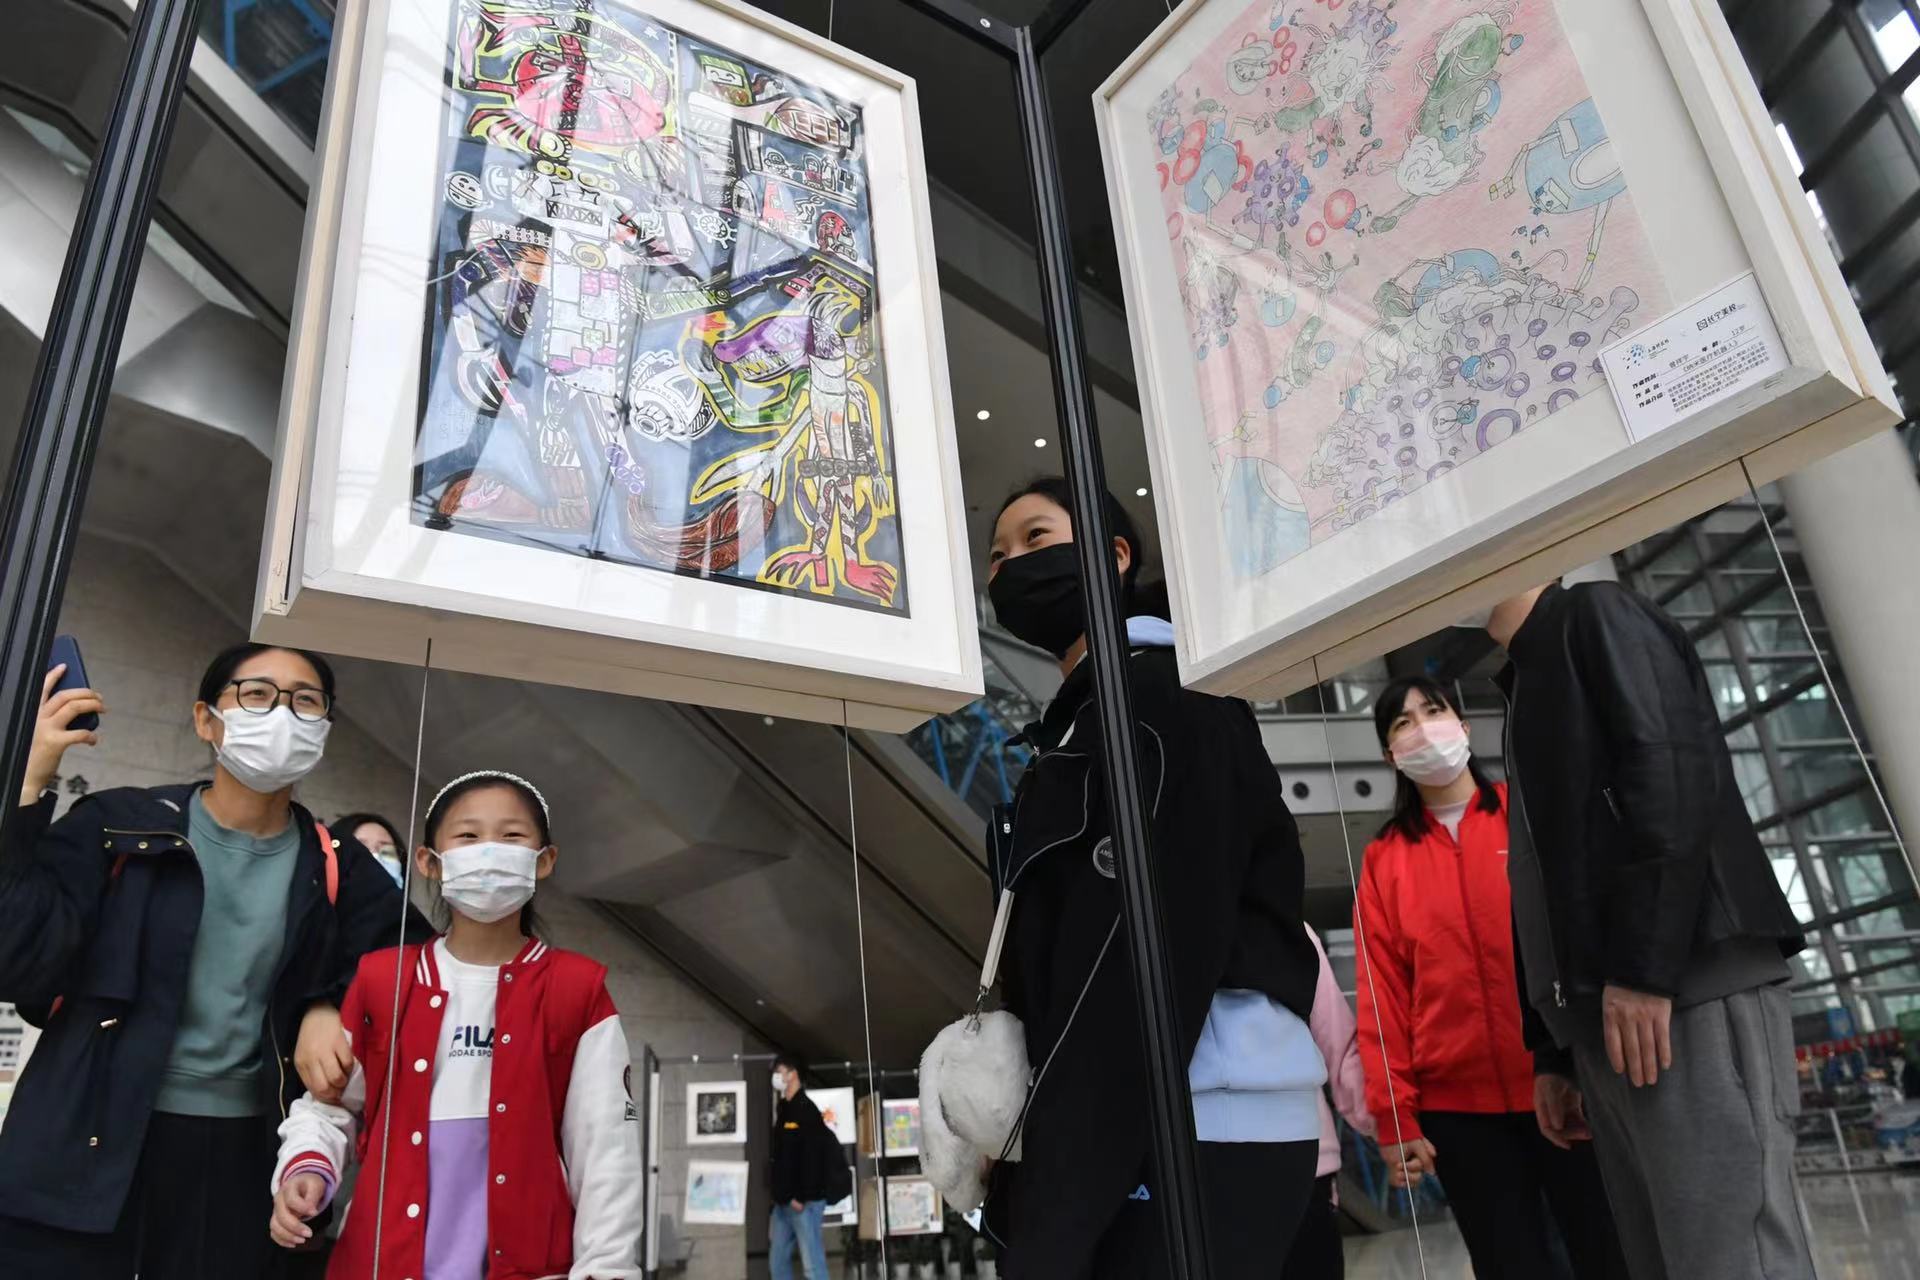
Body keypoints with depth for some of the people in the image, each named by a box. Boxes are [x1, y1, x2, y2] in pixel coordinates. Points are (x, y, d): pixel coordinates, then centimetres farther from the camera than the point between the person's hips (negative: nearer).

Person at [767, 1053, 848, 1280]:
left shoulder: (806, 1109, -12)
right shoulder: (783, 1109, 15)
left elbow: (811, 1155, -19)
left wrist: (801, 1197, -21)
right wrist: (778, 1193, 16)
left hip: (804, 1201, -9)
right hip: (784, 1201, 9)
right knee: (778, 1260, 13)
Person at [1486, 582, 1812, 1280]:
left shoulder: (1595, 614, 4)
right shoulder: (1527, 692, 27)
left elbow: (1675, 765, -13)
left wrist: (1641, 967, -20)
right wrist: (1553, 1051, 18)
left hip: (1688, 990, -8)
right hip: (1601, 1019, 8)